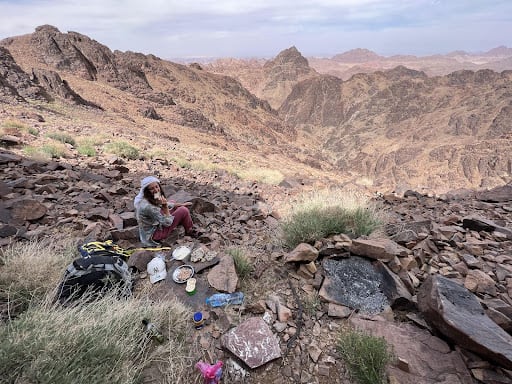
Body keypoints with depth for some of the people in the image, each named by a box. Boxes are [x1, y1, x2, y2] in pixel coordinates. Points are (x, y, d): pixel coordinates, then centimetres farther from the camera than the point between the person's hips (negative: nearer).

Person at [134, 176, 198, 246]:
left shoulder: (153, 198, -10)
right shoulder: (148, 206, -36)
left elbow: (167, 204, 11)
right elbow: (167, 223, -26)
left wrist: (182, 204, 13)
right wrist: (165, 206, -34)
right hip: (153, 235, -9)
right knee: (183, 211, -10)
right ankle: (190, 232, 15)